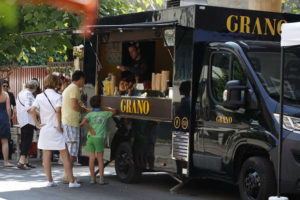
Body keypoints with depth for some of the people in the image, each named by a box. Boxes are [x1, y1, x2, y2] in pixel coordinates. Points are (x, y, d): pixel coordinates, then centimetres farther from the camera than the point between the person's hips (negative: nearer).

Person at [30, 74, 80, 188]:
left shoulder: (40, 97, 2)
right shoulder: (57, 96, -9)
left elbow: (32, 110, -8)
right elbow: (58, 110, -25)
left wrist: (37, 124, -2)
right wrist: (59, 125, -16)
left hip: (44, 129, 4)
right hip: (56, 130, -4)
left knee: (46, 156, 10)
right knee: (65, 155, 1)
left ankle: (49, 180, 12)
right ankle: (72, 181, 0)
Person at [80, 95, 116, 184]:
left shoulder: (90, 114, 3)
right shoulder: (104, 114, 4)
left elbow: (84, 122, -14)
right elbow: (114, 112, 19)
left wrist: (90, 128, -2)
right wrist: (105, 109, 22)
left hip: (90, 137, 1)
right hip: (99, 138, -1)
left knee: (91, 158, 4)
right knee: (100, 159, 4)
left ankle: (92, 178, 5)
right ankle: (101, 179, 0)